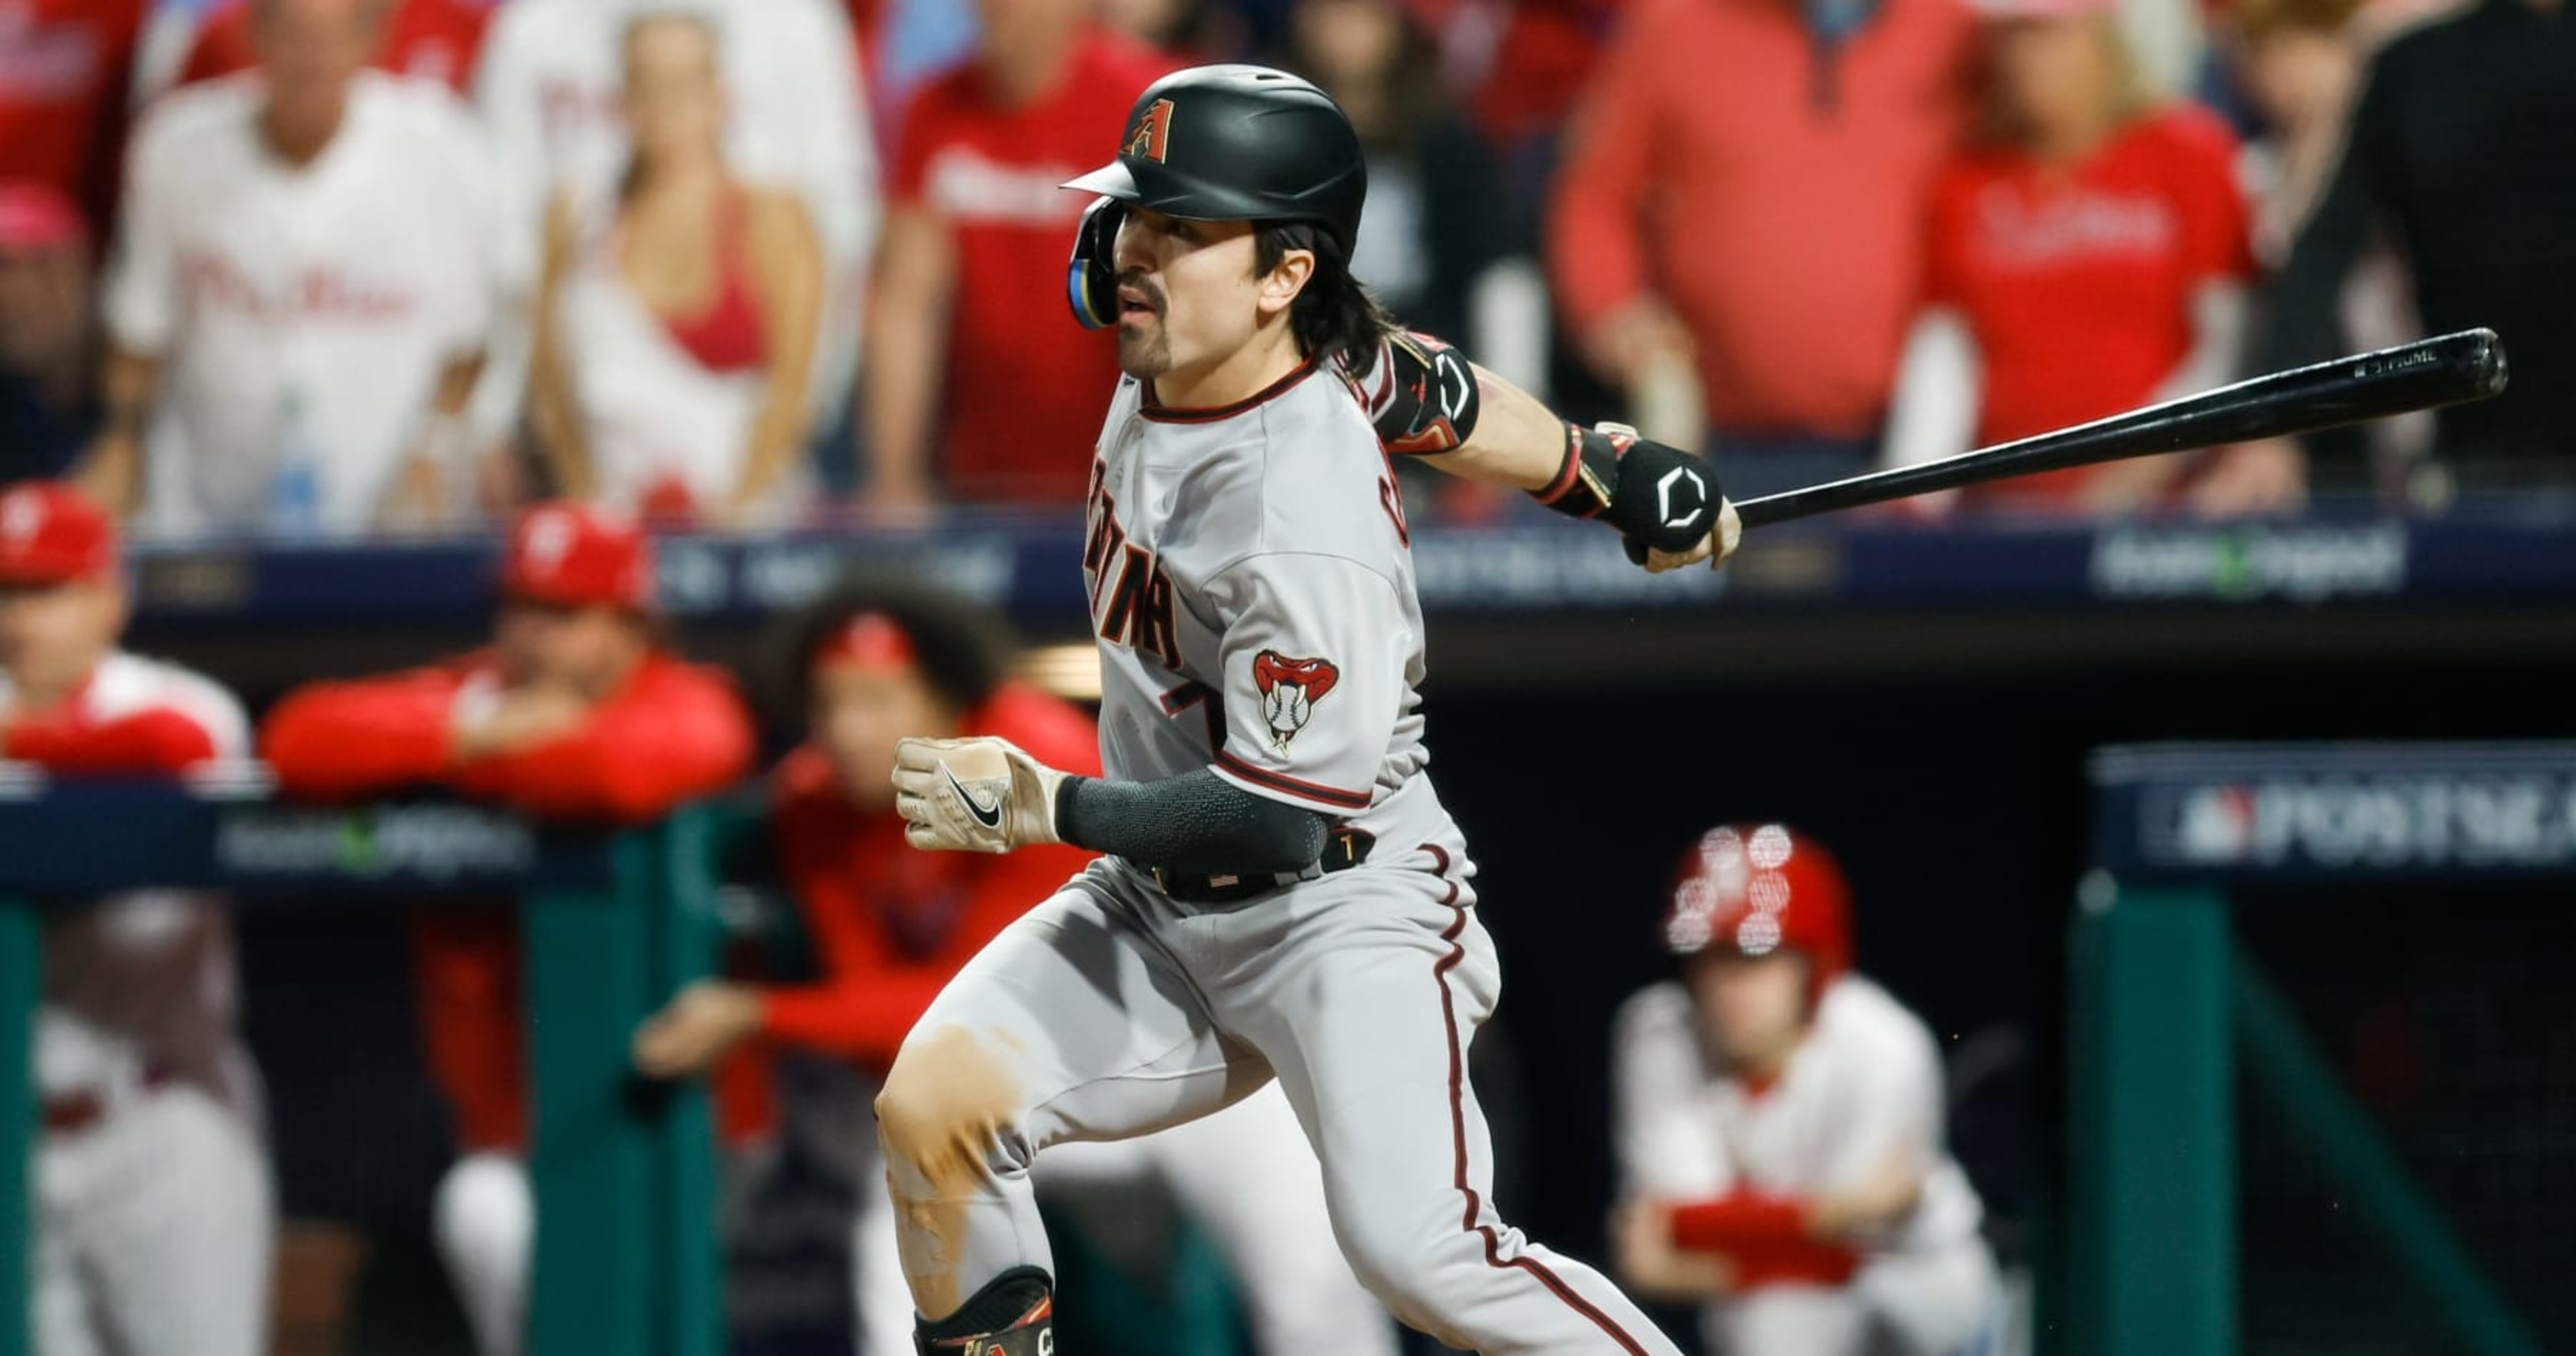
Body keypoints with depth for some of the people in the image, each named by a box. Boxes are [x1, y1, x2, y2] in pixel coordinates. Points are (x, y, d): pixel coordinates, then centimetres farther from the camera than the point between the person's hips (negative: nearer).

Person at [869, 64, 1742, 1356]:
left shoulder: (1307, 533, -29)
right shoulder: (1176, 351, -4)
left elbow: (1281, 815, -27)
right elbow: (1418, 385, 12)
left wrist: (1038, 806, -24)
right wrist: (1593, 464, 25)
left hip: (1342, 909, -9)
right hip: (1160, 909, 9)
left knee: (1418, 1249, -25)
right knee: (931, 1104, -9)